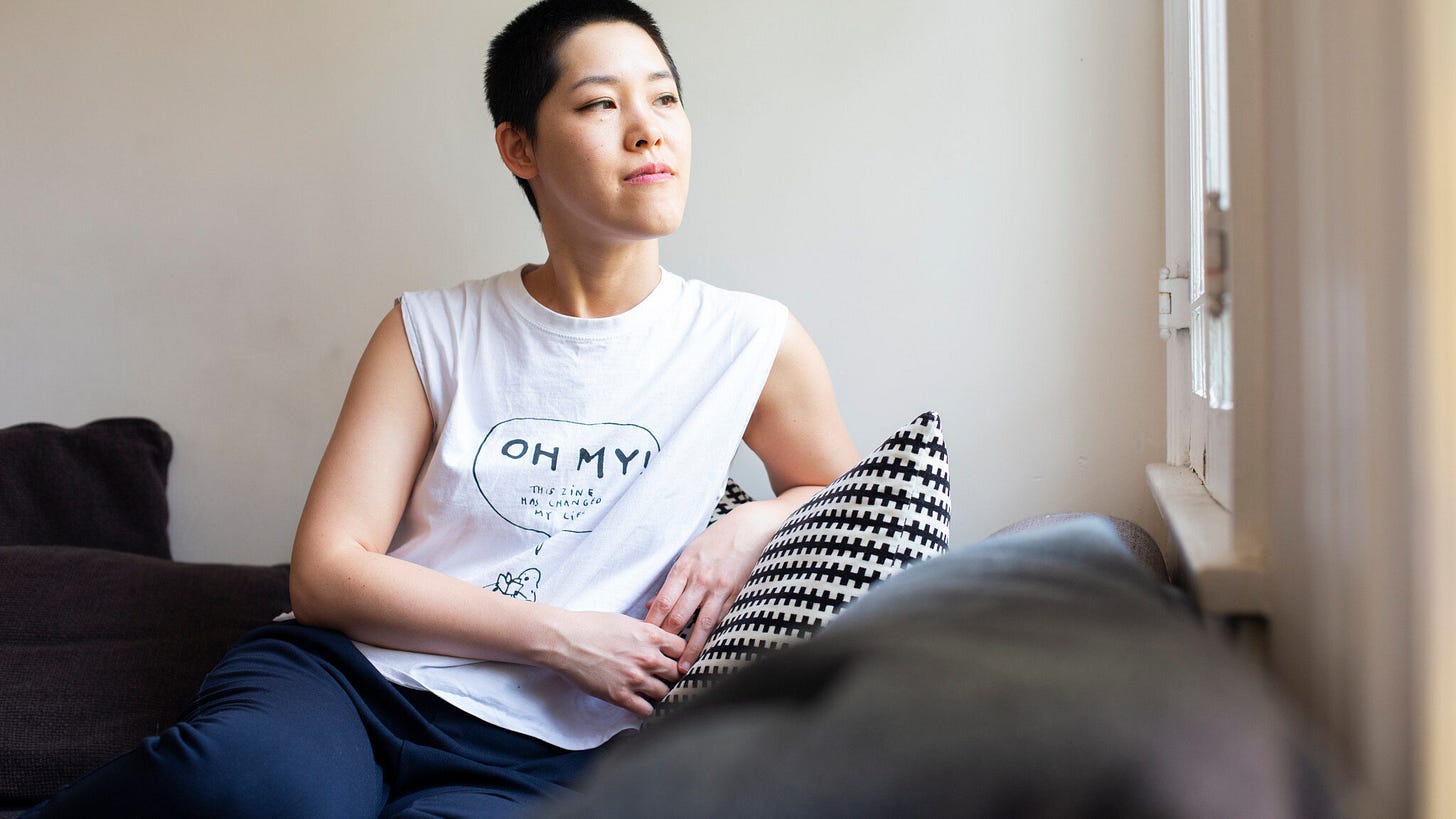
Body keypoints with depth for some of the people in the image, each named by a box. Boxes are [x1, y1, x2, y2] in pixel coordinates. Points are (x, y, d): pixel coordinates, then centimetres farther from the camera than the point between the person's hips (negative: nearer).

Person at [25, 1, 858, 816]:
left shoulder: (753, 343, 5)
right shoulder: (432, 331, 6)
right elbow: (326, 572, 0)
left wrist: (750, 526, -3)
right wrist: (561, 635, -10)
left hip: (527, 750, 0)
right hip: (344, 672, 0)